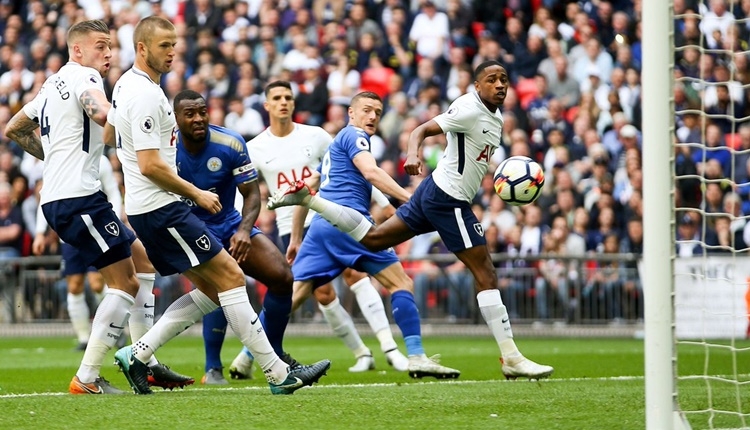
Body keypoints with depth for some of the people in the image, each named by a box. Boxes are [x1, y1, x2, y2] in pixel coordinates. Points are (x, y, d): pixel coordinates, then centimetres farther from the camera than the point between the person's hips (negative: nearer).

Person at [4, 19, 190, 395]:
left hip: (57, 198, 10)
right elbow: (101, 113, -31)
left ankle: (146, 364, 15)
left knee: (142, 261, 17)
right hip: (78, 197, -10)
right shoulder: (83, 76, -8)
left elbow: (14, 129, 32)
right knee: (125, 283, -6)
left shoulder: (53, 84, 21)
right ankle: (86, 379, -6)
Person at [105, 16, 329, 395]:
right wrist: (196, 194, -11)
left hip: (145, 208, 10)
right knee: (230, 277, -9)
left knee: (210, 291, 10)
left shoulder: (126, 84, 14)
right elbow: (150, 165, -22)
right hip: (161, 208, -10)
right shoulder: (145, 96, -18)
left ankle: (137, 354, 7)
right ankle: (278, 374, -8)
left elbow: (108, 134, 30)